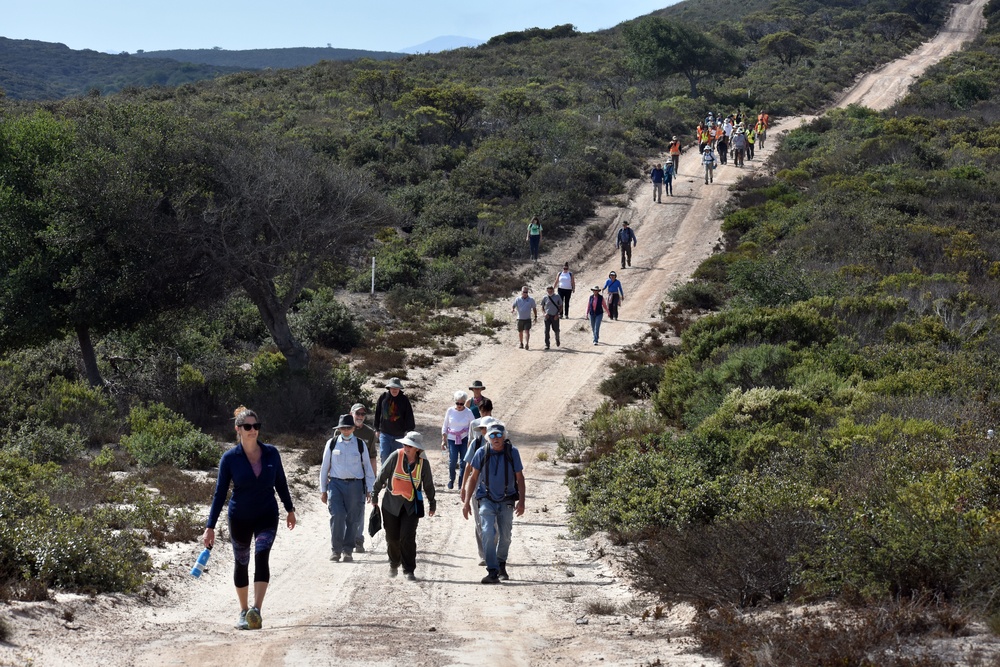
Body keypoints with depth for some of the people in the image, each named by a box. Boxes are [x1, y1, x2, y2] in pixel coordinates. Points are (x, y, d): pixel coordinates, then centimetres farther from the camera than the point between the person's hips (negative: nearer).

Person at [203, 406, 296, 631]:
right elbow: (220, 493, -6)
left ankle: (256, 610, -26)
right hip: (239, 518, 0)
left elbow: (280, 483, 12)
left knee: (262, 557, -19)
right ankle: (244, 611, 27)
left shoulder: (271, 453, -3)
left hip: (267, 516, 0)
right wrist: (210, 527, -10)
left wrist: (290, 510, 20)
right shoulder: (230, 458, -8)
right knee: (241, 563, 12)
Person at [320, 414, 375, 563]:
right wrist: (323, 490, 10)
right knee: (337, 516, -14)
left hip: (355, 485, 1)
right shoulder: (332, 444, 5)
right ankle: (335, 550, -4)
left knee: (353, 519, 2)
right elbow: (324, 467, 10)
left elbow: (368, 467, 11)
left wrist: (369, 489, 8)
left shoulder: (360, 445, 5)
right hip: (336, 483, -1)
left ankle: (347, 551, 14)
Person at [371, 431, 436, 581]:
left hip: (411, 505, -1)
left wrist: (432, 504, 18)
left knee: (407, 537, -11)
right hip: (391, 502, 1)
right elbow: (382, 476, 0)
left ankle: (408, 570, 1)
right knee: (392, 537, 9)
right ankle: (394, 564, 34)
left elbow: (428, 485, 9)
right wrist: (375, 495, 5)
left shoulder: (423, 463, -6)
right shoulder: (396, 456, -10)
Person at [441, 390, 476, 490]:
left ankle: (461, 484, 10)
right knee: (453, 460, -13)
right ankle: (451, 479, 11)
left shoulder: (468, 412, -2)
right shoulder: (450, 411, 1)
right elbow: (445, 426, 8)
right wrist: (443, 440, 5)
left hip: (464, 439, 0)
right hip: (452, 439, 0)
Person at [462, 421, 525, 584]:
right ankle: (492, 572, -19)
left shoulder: (512, 452, -9)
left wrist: (521, 501, -8)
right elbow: (474, 478, 3)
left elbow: (519, 478, -1)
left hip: (507, 502, 1)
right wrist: (467, 502, 2)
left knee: (505, 537, 11)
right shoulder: (482, 453, -7)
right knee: (488, 533, -18)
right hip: (487, 500, -1)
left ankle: (501, 566, 36)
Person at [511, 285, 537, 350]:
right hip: (520, 319, 2)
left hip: (527, 319, -2)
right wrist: (512, 309, -27)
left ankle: (526, 343, -23)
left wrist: (535, 317, 7)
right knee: (520, 332, 12)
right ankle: (520, 343, 28)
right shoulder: (518, 299, 1)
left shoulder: (531, 300, 1)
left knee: (527, 331, -14)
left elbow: (534, 309, 10)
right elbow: (513, 306, -3)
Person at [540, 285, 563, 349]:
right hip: (547, 316, 0)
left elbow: (560, 307, 7)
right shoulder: (545, 298, 2)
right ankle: (547, 344, -2)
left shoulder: (557, 297, 1)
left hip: (555, 316, 0)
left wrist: (558, 314, -6)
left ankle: (557, 339, 40)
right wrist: (544, 313, -9)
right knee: (547, 330, -7)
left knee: (556, 330, 9)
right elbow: (542, 307, 10)